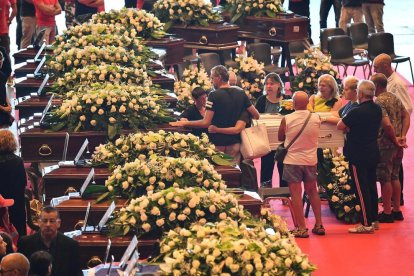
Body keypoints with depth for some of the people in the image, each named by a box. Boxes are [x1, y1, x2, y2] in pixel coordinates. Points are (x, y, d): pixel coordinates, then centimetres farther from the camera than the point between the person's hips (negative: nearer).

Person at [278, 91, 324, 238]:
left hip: (292, 160, -3)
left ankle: (301, 228, 0)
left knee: (296, 194, 1)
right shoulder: (316, 118, -6)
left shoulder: (287, 119, -13)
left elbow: (280, 138, 2)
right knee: (312, 191, 17)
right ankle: (319, 224, 19)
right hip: (311, 160, 3)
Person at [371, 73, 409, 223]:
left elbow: (387, 124, -25)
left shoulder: (378, 102, -17)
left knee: (385, 179, 0)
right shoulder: (395, 98, 9)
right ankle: (397, 210, 21)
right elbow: (406, 116, 10)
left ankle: (387, 213, 5)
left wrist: (395, 140, -12)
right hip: (397, 148, 8)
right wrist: (402, 136, 2)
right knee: (394, 177, 16)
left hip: (384, 145, -8)